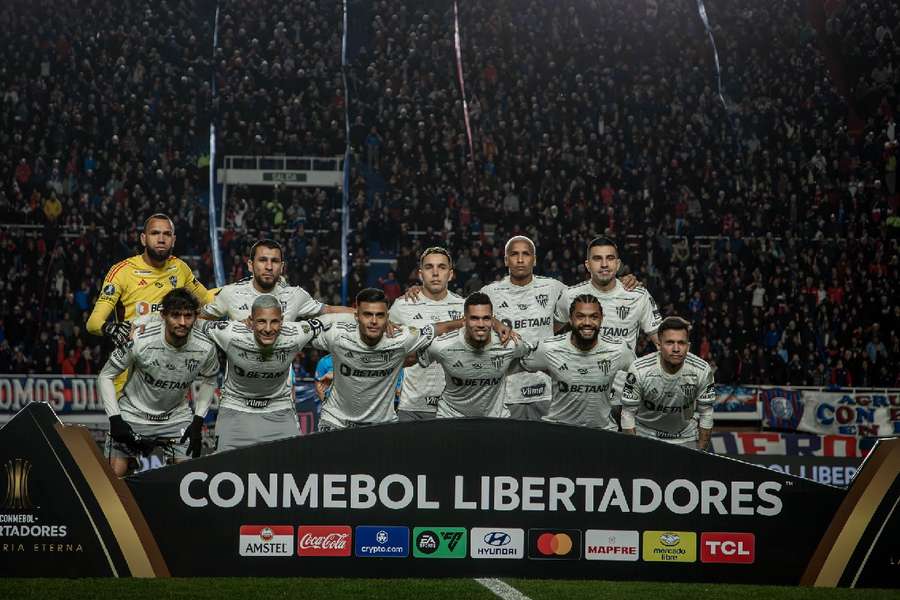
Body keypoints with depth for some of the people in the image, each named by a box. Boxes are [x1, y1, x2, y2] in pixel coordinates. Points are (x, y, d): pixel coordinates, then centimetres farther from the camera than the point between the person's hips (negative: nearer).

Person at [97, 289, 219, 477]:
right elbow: (105, 376, -13)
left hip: (177, 416, 2)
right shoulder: (140, 340, -26)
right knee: (116, 473, -9)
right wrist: (115, 419, -19)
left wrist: (198, 422, -3)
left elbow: (208, 381, 6)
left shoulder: (205, 348, -17)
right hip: (134, 414, -2)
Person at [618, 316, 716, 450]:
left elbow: (705, 413, -6)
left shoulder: (702, 371, -18)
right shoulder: (639, 370, -24)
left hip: (686, 439, 2)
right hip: (645, 435, -1)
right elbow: (628, 413, -14)